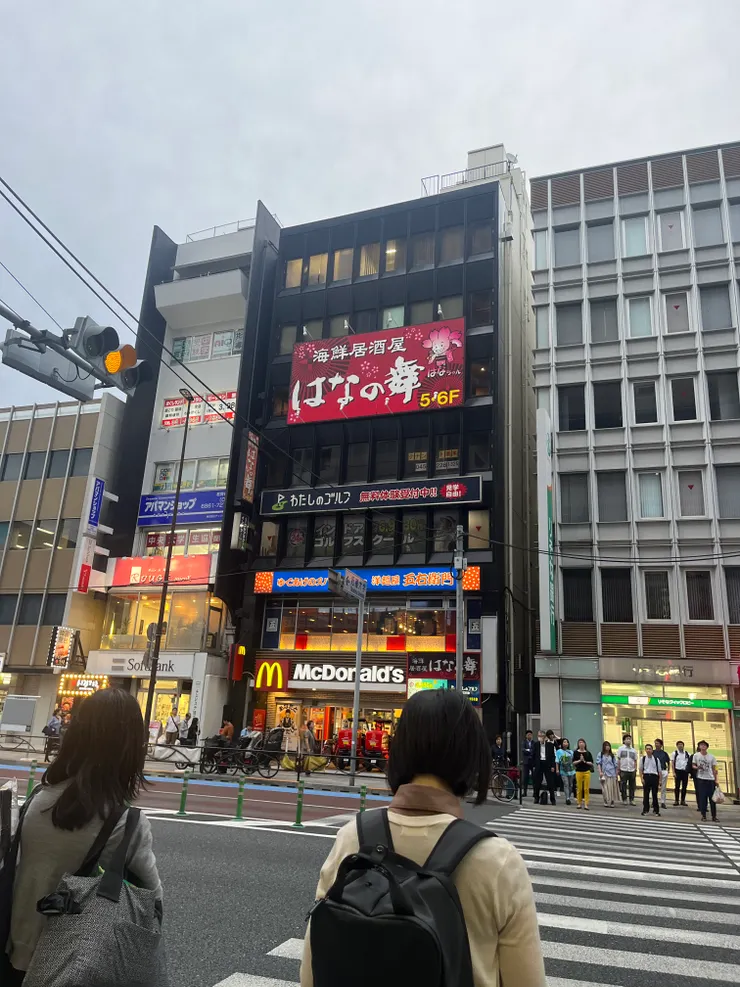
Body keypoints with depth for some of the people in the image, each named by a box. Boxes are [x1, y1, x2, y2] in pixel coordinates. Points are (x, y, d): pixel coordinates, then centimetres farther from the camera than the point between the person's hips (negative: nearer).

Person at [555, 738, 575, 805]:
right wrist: (557, 769, -8)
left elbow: (573, 761, 10)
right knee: (566, 784, -12)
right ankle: (567, 798, -12)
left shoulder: (571, 752, 9)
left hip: (571, 771, 3)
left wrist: (575, 770, 6)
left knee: (570, 785, 6)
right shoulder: (559, 751, 2)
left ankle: (569, 798, 19)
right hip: (563, 771, -3)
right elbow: (557, 761, 0)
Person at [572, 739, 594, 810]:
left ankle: (586, 804, 4)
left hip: (587, 772, 1)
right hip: (579, 772, 0)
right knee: (579, 788, 3)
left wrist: (585, 761, -11)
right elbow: (574, 763, 0)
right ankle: (579, 803, 14)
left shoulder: (588, 753, 4)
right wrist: (579, 760, -14)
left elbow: (591, 763, 3)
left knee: (586, 788, -2)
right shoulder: (576, 752, 1)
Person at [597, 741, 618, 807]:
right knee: (606, 789, -3)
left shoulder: (612, 755, 10)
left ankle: (612, 803, 8)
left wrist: (616, 774, 9)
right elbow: (599, 764, 0)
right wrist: (600, 772, -11)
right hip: (604, 774, -2)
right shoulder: (601, 755, 4)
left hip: (612, 774, 2)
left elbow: (615, 765, 12)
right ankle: (607, 802, 3)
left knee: (612, 789, 1)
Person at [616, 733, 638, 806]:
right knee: (623, 786, 0)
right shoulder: (620, 749, 3)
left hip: (632, 770, 3)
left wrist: (636, 769, 2)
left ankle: (632, 800, 15)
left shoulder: (633, 750, 12)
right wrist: (618, 769, -4)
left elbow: (635, 761, 12)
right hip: (623, 770, -3)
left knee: (632, 786, 5)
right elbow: (618, 760, 1)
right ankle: (624, 800, 9)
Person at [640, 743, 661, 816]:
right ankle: (645, 810, 12)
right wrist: (641, 778, -4)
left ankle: (656, 810, 15)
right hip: (646, 776, 0)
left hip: (654, 777, 0)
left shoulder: (656, 759, 5)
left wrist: (660, 780, 4)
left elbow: (659, 770, 8)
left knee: (654, 794, 4)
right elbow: (641, 769, 6)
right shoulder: (643, 758, 4)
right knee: (646, 794, 3)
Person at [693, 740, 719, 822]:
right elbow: (693, 766, 6)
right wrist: (697, 767, -16)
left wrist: (716, 780, 2)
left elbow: (714, 769, 7)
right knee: (702, 797, -2)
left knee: (712, 797, 2)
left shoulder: (712, 757, 3)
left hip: (711, 779, 1)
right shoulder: (696, 755, 0)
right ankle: (703, 816, 6)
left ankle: (714, 816, 11)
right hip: (701, 779, -1)